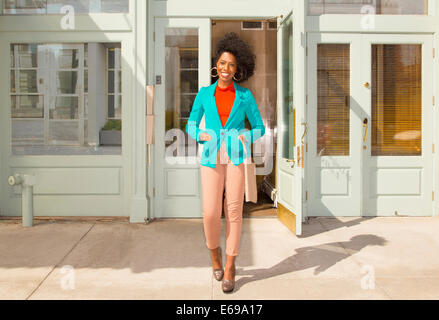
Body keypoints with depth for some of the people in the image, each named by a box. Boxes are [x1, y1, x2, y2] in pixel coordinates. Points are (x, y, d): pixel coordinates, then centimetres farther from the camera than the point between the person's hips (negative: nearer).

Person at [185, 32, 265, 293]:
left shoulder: (245, 95, 2)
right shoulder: (204, 94, 5)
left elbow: (260, 127, 7)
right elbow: (191, 125, 10)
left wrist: (247, 137, -16)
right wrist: (201, 135, -13)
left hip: (237, 157, 0)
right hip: (212, 158, 1)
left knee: (234, 212, -2)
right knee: (211, 213, -7)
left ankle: (229, 267, 11)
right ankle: (214, 250, 24)